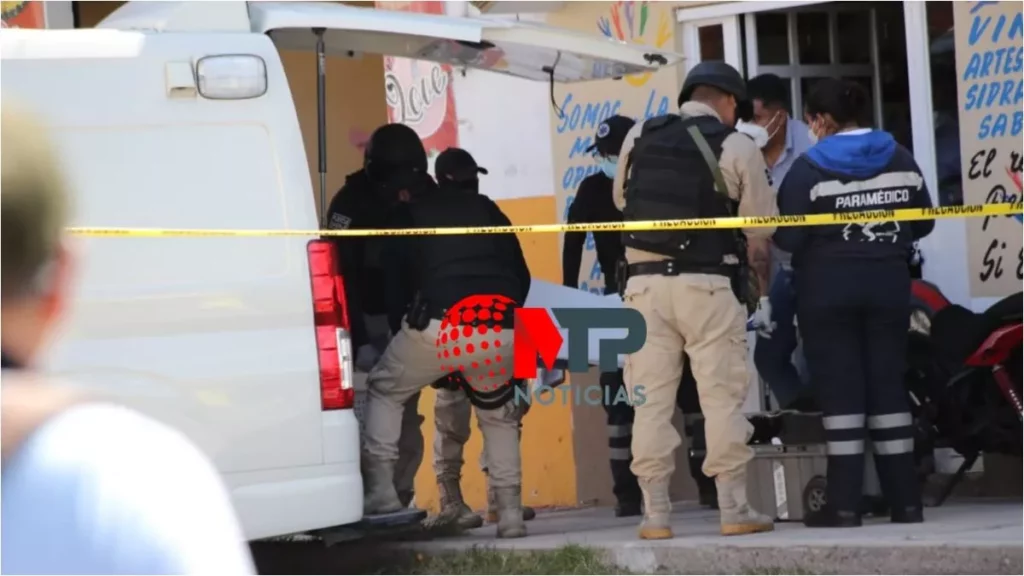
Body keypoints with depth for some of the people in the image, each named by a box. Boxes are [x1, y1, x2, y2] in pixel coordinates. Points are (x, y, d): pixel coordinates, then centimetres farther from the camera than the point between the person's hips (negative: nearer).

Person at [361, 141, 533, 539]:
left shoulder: (404, 221, 17)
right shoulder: (484, 208, 24)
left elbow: (395, 291, 18)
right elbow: (521, 276, 21)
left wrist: (403, 336, 30)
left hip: (438, 327, -3)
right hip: (502, 329, 3)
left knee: (384, 391, 22)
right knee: (498, 414, 27)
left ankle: (380, 491, 7)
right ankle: (510, 513, 15)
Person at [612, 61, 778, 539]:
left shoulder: (639, 137, 8)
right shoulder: (737, 147, -1)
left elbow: (621, 202, 18)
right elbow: (757, 234, 1)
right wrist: (764, 295, 14)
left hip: (645, 282, 3)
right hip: (707, 285, -3)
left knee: (651, 400, 5)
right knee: (721, 396, 2)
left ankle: (655, 513, 4)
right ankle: (734, 508, 2)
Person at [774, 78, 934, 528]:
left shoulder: (810, 167, -11)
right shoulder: (900, 159, 4)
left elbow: (787, 237, -14)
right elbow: (923, 224, 10)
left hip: (829, 291, -4)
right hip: (888, 286, 4)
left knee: (840, 391, -2)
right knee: (888, 386, 8)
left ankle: (844, 504, -5)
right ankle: (905, 500, 6)